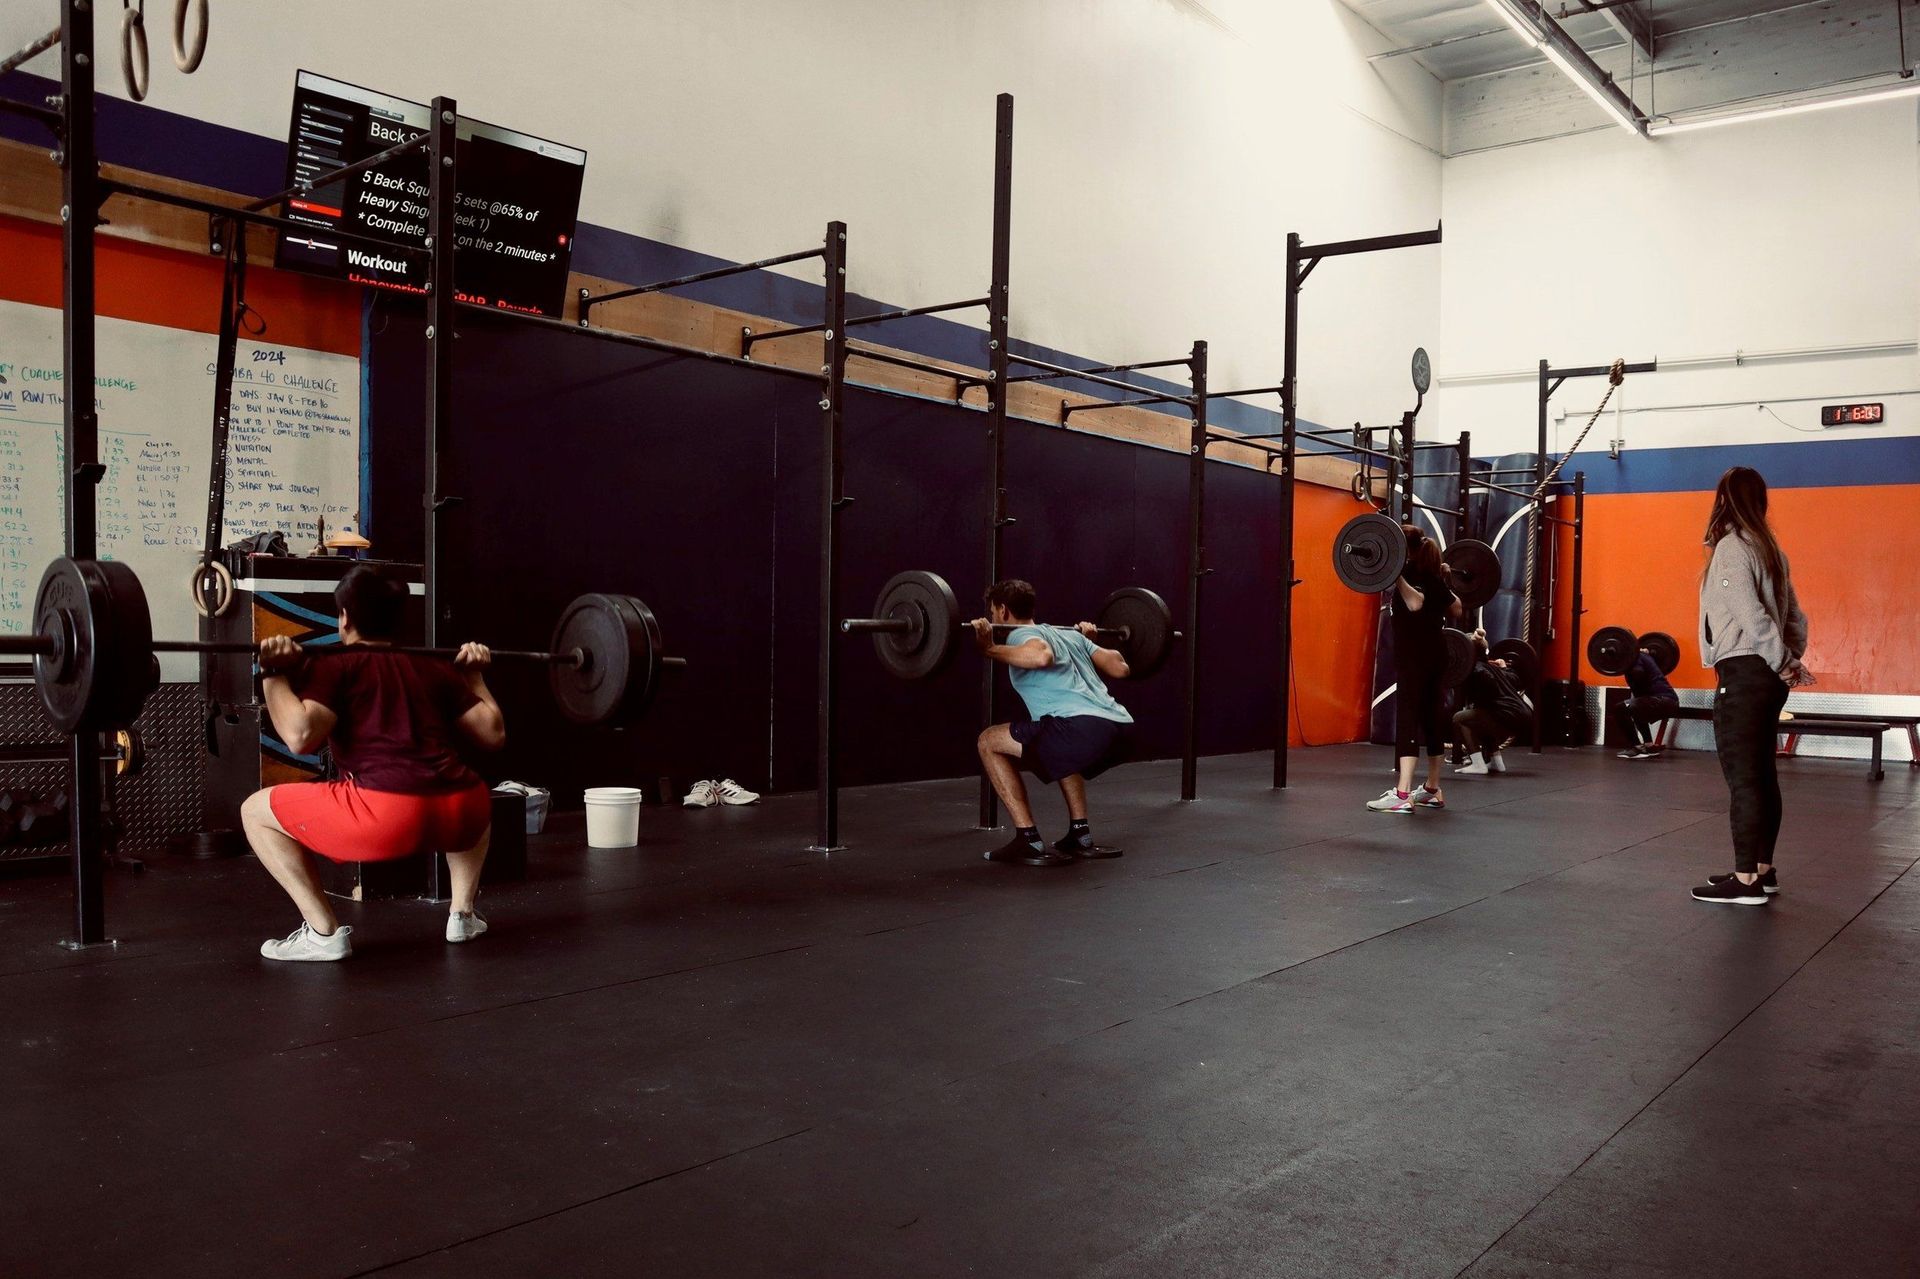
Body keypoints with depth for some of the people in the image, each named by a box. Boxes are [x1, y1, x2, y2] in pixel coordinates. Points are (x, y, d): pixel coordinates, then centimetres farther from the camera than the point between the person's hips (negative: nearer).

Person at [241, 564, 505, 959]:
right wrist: (475, 677, 37)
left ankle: (323, 933, 11)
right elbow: (493, 734, 23)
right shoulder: (435, 668, 24)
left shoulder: (335, 667, 12)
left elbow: (301, 736, -5)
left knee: (256, 811, 18)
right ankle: (463, 914, 30)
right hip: (460, 816, 5)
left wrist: (274, 675, 8)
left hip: (387, 814, -5)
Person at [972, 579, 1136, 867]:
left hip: (1086, 730, -8)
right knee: (1062, 750, 41)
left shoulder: (1022, 634, 8)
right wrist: (1089, 642, 47)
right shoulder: (1071, 635, 31)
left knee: (990, 743, 7)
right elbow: (1120, 667, 28)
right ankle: (1081, 836, 28)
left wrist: (990, 649, -5)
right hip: (1123, 730, 8)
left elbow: (1042, 656, -17)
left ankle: (1030, 842, 2)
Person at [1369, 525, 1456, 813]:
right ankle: (1432, 791, 23)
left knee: (1407, 721, -14)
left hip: (1415, 658, -9)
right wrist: (1447, 582, 35)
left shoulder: (1411, 573, -12)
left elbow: (1415, 602, -32)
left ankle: (1402, 795, -21)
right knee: (1432, 721, 14)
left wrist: (1396, 575, -31)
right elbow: (1456, 609, 23)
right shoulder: (1432, 576, 14)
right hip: (1434, 656, 9)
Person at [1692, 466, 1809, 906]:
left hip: (1743, 674, -9)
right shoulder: (1770, 548, 14)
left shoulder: (1731, 547, -12)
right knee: (1761, 774, 13)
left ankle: (1746, 881, -5)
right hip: (1768, 676, 9)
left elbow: (1752, 616, -18)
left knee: (1742, 777, -7)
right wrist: (1793, 659, 6)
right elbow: (1793, 614, 13)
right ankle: (1762, 870, 21)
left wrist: (1785, 662, -9)